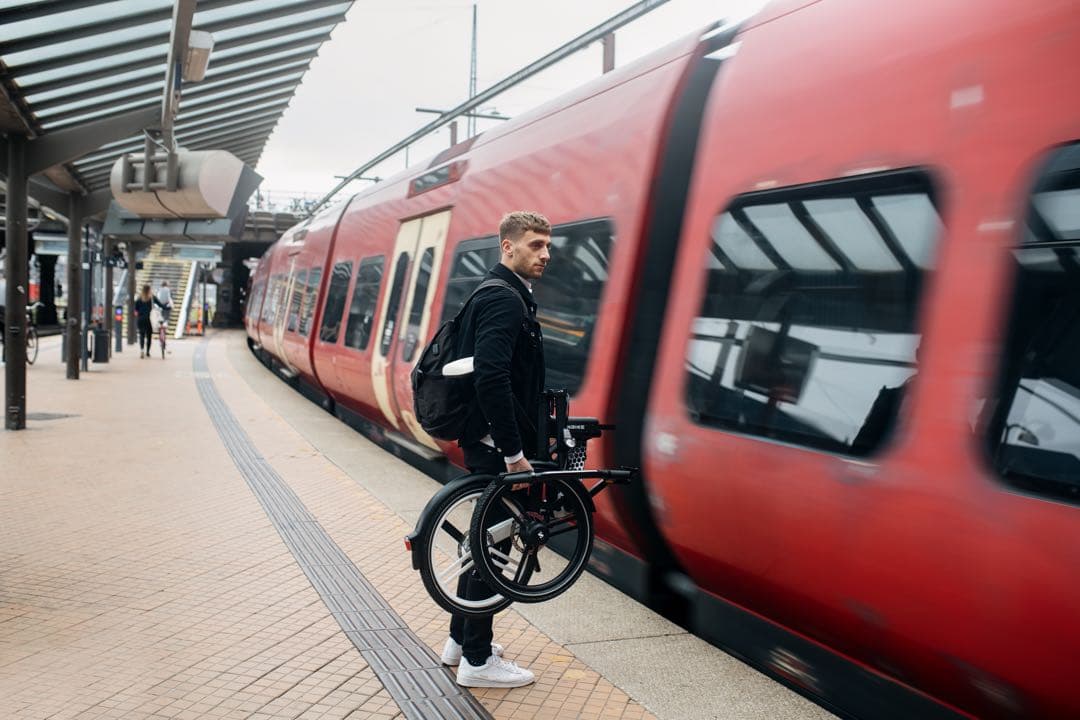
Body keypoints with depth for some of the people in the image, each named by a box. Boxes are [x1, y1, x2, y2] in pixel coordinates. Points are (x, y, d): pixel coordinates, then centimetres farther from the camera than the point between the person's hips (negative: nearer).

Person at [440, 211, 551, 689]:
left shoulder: (508, 296, 16)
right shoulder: (503, 299, -17)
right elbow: (491, 380, -28)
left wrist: (518, 443, 20)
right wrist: (514, 451, -25)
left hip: (488, 441, 10)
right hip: (494, 443, -10)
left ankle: (461, 640, 30)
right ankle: (477, 661, 10)